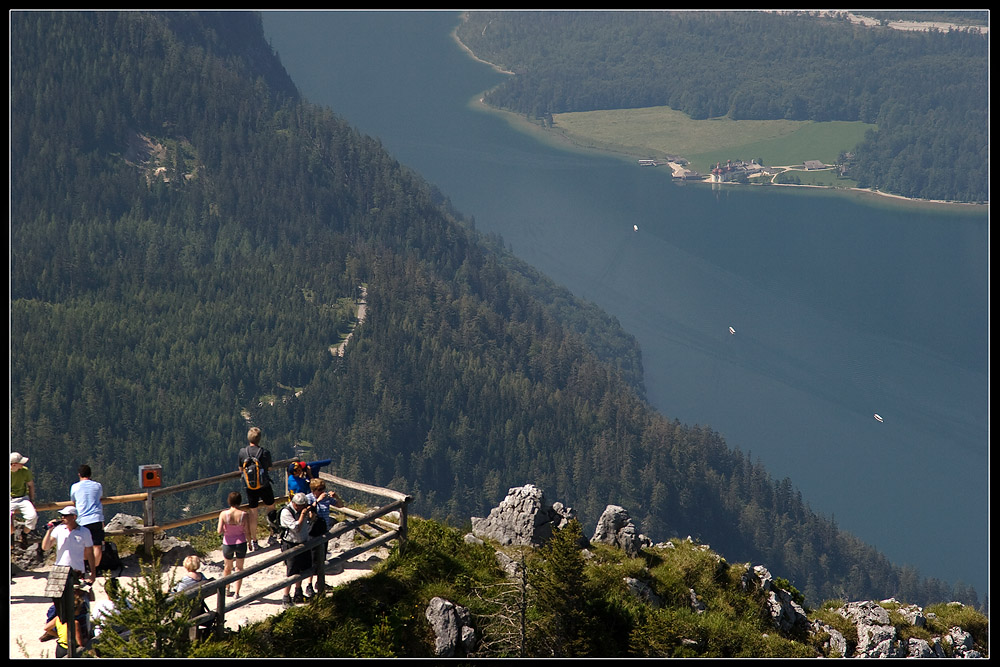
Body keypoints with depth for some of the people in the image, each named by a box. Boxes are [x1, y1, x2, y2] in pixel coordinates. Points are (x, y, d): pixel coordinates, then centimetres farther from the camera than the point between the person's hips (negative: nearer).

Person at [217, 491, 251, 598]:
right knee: (239, 568, 14)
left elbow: (219, 531, -19)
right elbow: (247, 532, -12)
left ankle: (227, 590, 38)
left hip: (228, 544, 1)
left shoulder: (223, 514, -17)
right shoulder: (244, 515, -17)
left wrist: (224, 530, 4)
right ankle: (237, 593, 10)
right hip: (241, 543, -1)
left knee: (228, 567, 24)